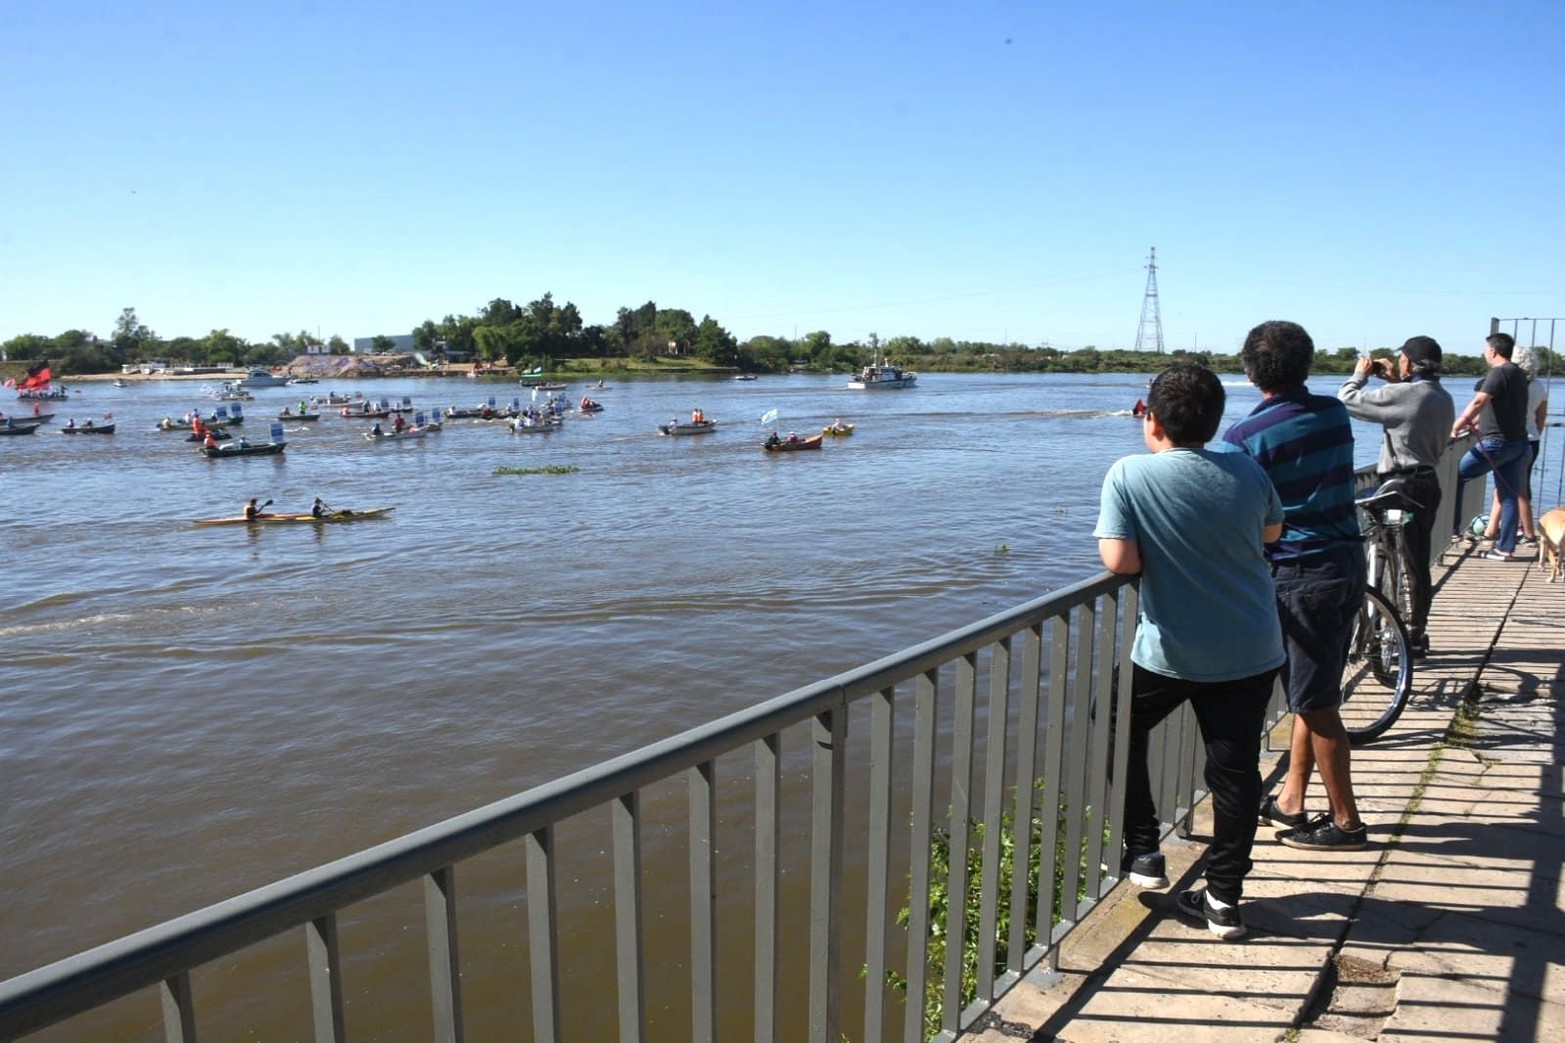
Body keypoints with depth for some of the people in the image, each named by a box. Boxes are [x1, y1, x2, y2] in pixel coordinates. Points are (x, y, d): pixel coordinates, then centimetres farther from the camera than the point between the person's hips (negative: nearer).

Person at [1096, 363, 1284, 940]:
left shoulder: (1129, 475, -14)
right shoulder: (1245, 470, -2)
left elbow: (1120, 562, -19)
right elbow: (1271, 531, 16)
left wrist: (1161, 548, 1)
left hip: (1170, 652, -3)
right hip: (1252, 651, 4)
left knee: (1120, 731, 20)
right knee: (1235, 769, 10)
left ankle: (1143, 853, 22)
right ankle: (1225, 899, 19)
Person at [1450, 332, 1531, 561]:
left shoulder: (1499, 373, -13)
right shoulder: (1519, 374, 16)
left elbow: (1478, 403, -24)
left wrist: (1457, 426, -21)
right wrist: (1478, 423, 26)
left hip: (1497, 442, -9)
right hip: (1518, 443, 9)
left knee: (1456, 475, 3)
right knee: (1509, 496, 7)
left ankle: (1450, 526, 5)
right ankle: (1506, 548, 9)